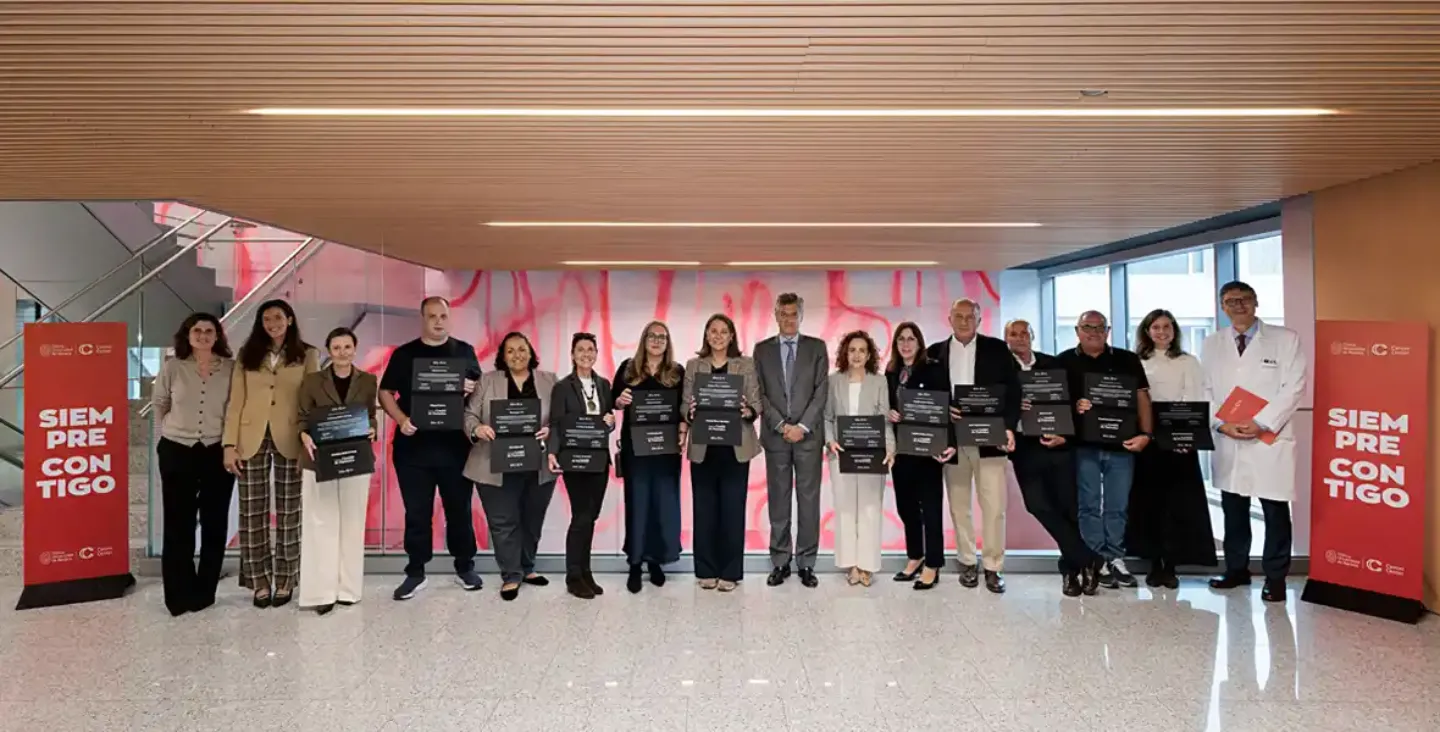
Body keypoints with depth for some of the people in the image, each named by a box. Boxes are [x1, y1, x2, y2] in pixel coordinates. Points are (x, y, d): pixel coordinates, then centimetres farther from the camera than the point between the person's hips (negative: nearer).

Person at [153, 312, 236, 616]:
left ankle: (204, 592, 17)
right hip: (177, 452, 0)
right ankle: (179, 594, 13)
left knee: (214, 524, 5)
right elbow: (158, 403, 13)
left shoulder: (231, 368, -4)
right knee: (178, 524, 3)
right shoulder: (172, 367, -2)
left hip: (217, 452, 0)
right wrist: (172, 429, 13)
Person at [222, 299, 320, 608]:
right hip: (252, 440, 2)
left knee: (288, 513, 5)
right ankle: (260, 582, 13)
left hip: (290, 441, -2)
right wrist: (230, 444, -3)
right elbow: (235, 402, 5)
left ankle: (284, 581, 14)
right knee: (253, 513, 4)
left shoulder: (307, 355, 4)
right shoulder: (247, 354, 10)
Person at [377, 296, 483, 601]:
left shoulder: (464, 351, 7)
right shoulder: (404, 354, 6)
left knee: (459, 508, 9)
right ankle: (415, 572, 17)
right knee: (416, 512, 6)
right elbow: (385, 392, 5)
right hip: (413, 446, 0)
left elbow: (482, 390, 9)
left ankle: (465, 566, 22)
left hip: (455, 444, 0)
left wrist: (471, 389, -15)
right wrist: (401, 420, -12)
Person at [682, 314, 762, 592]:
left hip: (736, 447, -1)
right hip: (703, 448, 1)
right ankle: (707, 571, 15)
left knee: (732, 509, 1)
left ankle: (730, 572, 11)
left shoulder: (746, 365, 7)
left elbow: (756, 403, 3)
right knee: (704, 509, 3)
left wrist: (748, 412, -19)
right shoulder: (694, 365, 9)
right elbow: (685, 404, 5)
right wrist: (690, 412, -17)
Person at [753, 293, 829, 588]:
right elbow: (760, 393, 2)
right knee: (778, 500, 5)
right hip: (775, 436, 1)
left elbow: (821, 391, -1)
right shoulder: (762, 349, 8)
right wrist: (781, 425, -9)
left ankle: (806, 563, 10)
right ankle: (780, 562, 13)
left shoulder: (817, 347, 6)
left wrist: (802, 426, -11)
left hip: (809, 435, -1)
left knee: (808, 499, 3)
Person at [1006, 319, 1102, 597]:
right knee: (1040, 506, -8)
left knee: (1068, 506, 0)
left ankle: (1071, 568, 17)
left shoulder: (1053, 364, 8)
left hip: (1058, 444, 1)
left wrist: (1065, 434, -8)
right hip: (1025, 448, -1)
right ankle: (1087, 561, 6)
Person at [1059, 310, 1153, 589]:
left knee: (1118, 506, 7)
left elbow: (1141, 397, 7)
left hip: (1122, 443, 2)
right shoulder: (1065, 362, 5)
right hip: (1083, 444, -1)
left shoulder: (1128, 360, 10)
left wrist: (1145, 433, -4)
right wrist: (1073, 407, -17)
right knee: (1090, 505, 3)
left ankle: (1116, 559, 16)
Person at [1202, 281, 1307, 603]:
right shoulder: (1212, 344, 11)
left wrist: (1261, 423, -14)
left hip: (1270, 439, -3)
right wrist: (1222, 423, -7)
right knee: (1233, 509, 11)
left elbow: (1293, 388, -5)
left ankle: (1275, 577, 15)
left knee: (1275, 511, 3)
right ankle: (1236, 568, 25)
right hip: (1227, 441, 3)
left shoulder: (1285, 339, 2)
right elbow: (1205, 391, 9)